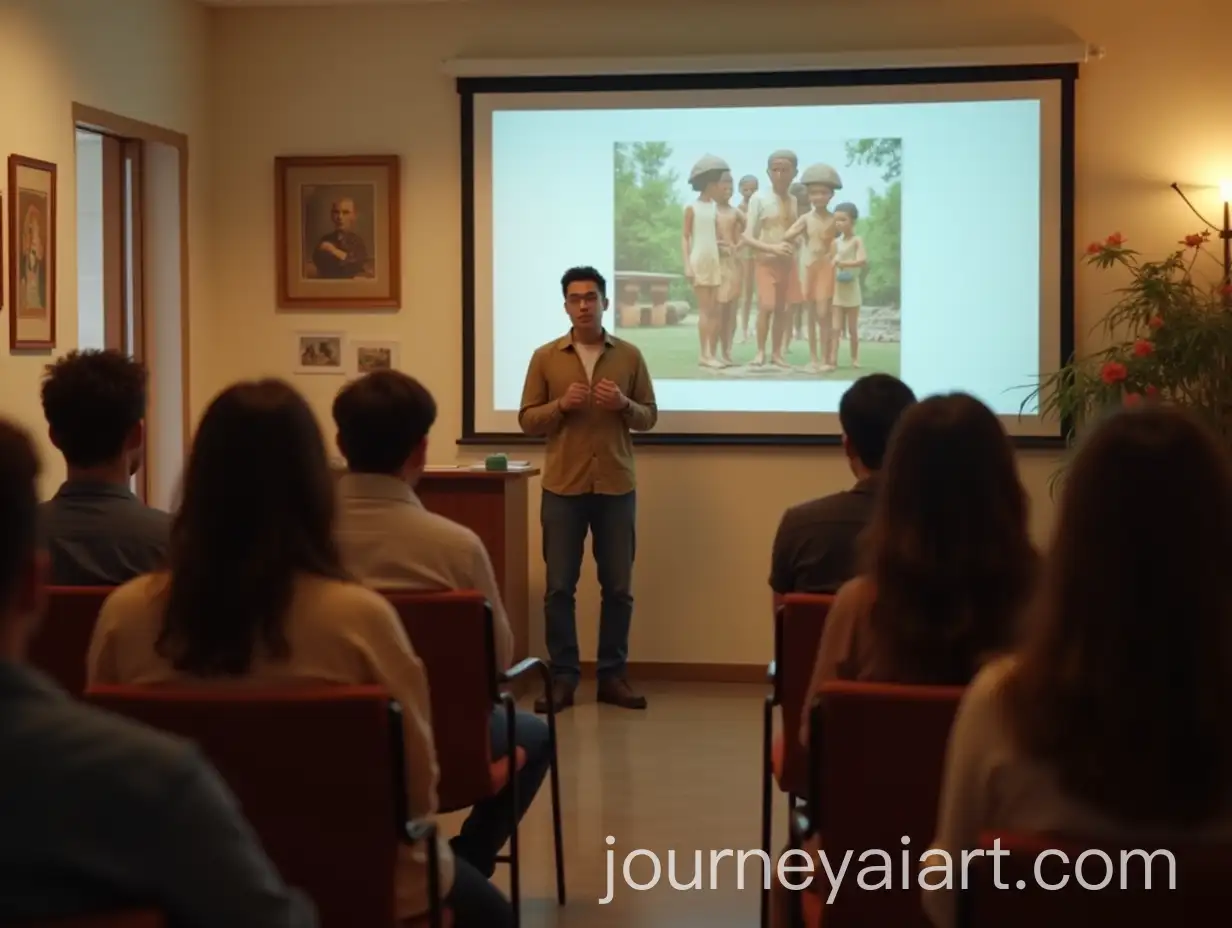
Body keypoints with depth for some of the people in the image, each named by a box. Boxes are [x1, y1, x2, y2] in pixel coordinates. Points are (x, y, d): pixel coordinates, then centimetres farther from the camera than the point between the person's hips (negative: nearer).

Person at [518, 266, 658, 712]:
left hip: (616, 486, 1)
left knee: (618, 587, 4)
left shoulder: (630, 355, 6)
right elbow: (526, 419, 3)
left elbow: (650, 416, 8)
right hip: (563, 486, -1)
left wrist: (624, 405, -13)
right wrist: (561, 405, -14)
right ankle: (562, 676, 7)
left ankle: (612, 675, 13)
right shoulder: (545, 356, 4)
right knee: (559, 586, 0)